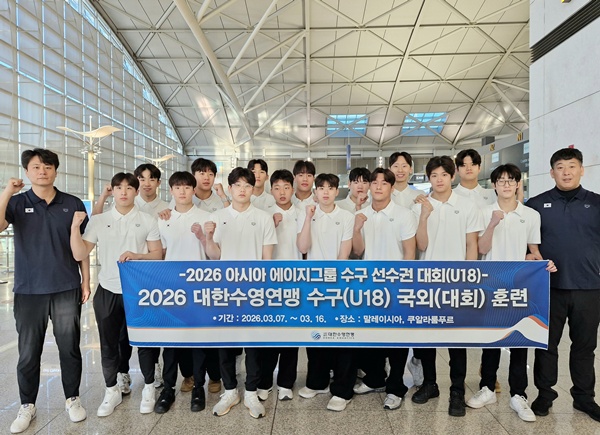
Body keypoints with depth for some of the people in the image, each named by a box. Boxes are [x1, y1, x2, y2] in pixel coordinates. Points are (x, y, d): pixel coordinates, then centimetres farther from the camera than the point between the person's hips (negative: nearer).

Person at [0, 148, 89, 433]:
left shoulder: (73, 204, 3)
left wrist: (86, 280, 3)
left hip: (67, 290, 0)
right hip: (28, 291, 0)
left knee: (70, 349, 9)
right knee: (28, 353, 9)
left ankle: (72, 399, 26)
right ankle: (27, 406, 28)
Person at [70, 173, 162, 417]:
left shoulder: (148, 221, 1)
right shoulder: (98, 221, 4)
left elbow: (157, 255, 1)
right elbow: (79, 254, -1)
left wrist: (137, 255, -17)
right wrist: (75, 226, -11)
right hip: (107, 291, 2)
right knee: (108, 343, 12)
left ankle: (149, 388, 26)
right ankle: (112, 390, 30)